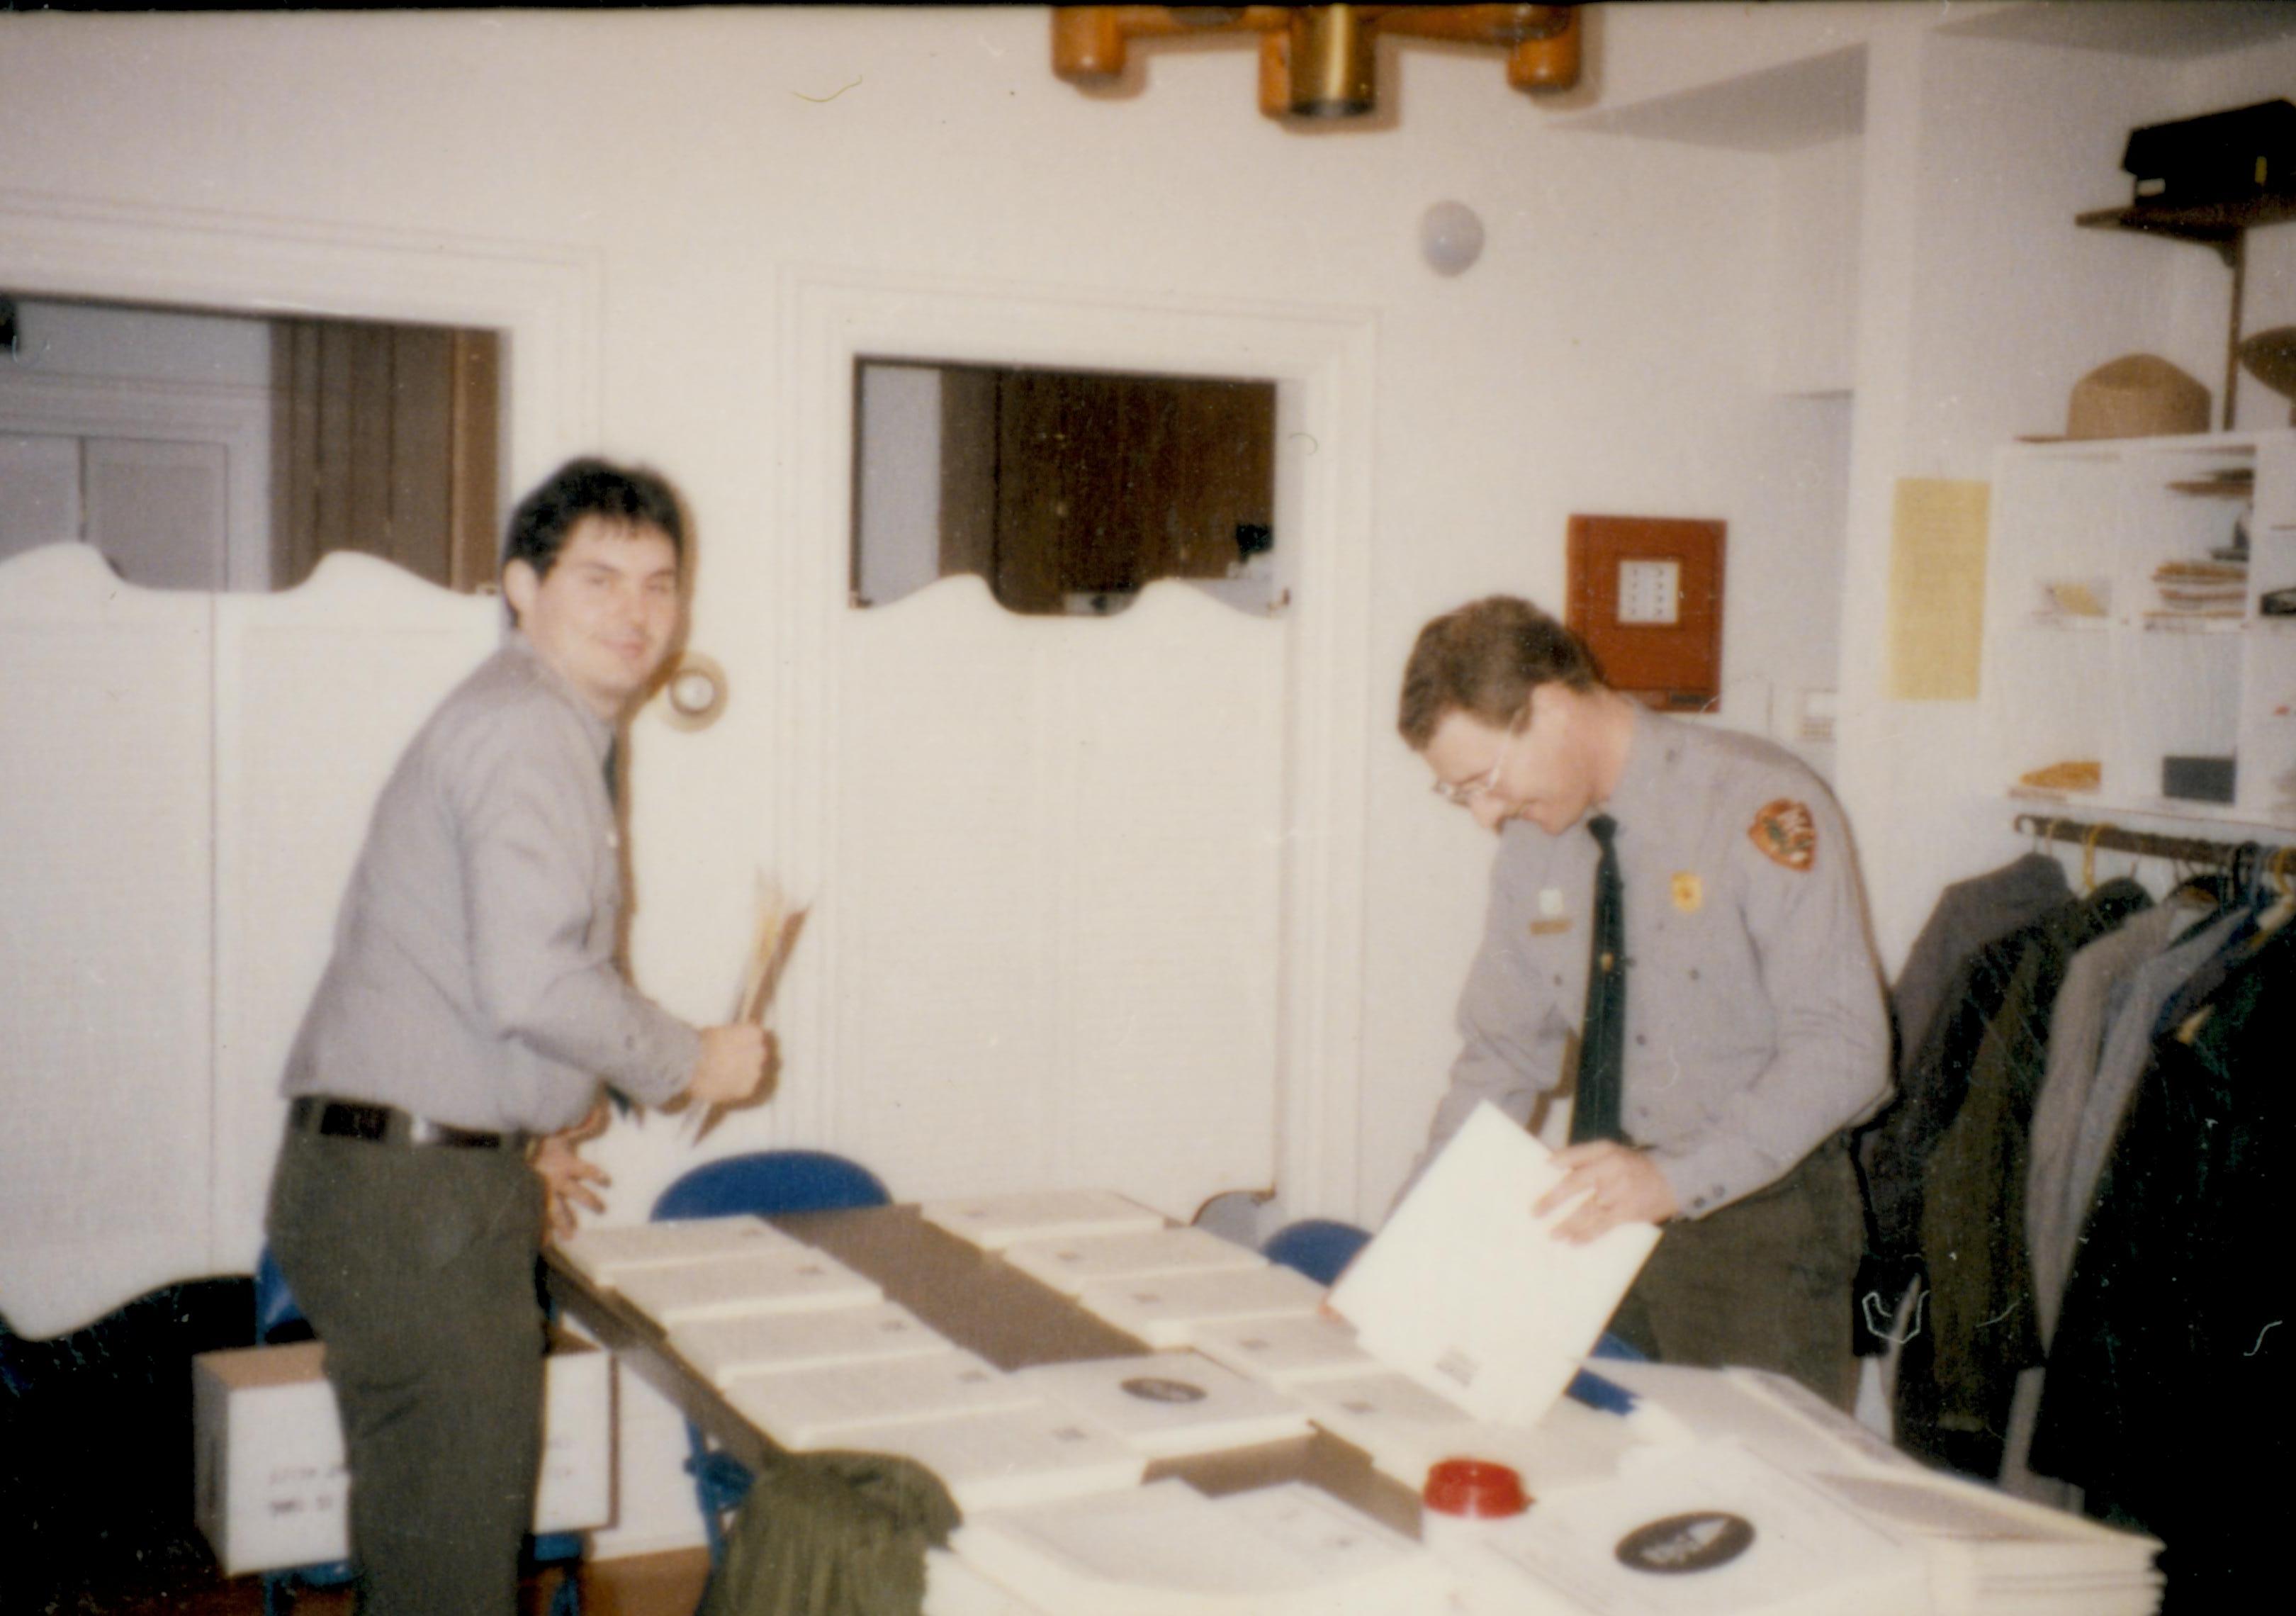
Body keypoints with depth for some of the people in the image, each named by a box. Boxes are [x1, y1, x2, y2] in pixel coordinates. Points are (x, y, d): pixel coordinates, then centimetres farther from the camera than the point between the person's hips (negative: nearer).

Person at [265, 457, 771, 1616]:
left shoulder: (541, 726, 18)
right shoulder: (529, 733, -14)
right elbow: (534, 983, -25)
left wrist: (529, 1129, 27)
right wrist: (690, 1063, -10)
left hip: (443, 1175, 10)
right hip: (413, 1186, -10)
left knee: (432, 1522, 18)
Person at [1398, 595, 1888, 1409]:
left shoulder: (1762, 809, -15)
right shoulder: (1533, 838, 4)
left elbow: (1841, 1049, -20)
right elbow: (1502, 1054, 8)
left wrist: (1675, 1179, -30)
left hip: (1757, 1218, -5)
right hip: (1603, 1214, 5)